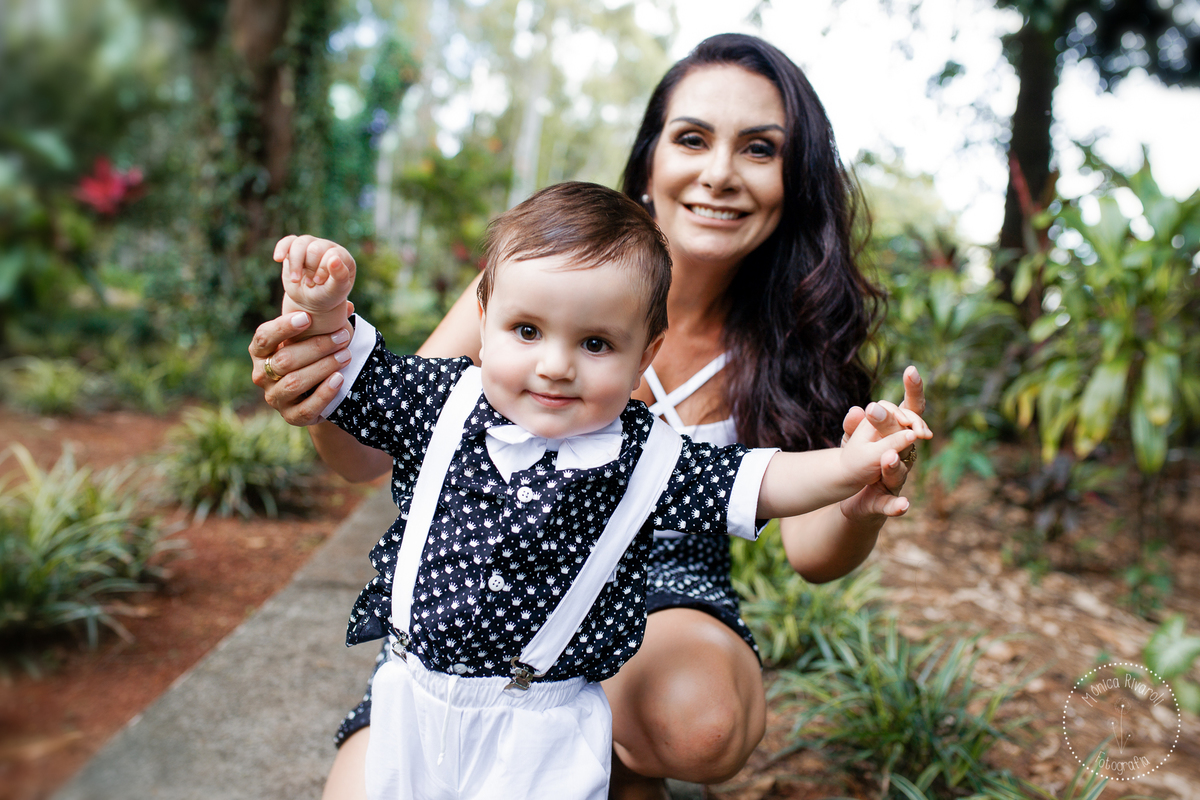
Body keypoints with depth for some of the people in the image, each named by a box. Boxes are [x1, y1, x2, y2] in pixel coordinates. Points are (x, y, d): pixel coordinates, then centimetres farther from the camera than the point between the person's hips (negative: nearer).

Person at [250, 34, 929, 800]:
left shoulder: (788, 336, -5)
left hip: (669, 601, 1)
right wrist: (327, 399, -36)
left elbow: (811, 551, -7)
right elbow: (376, 452, -12)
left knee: (699, 719, -34)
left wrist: (860, 504, -31)